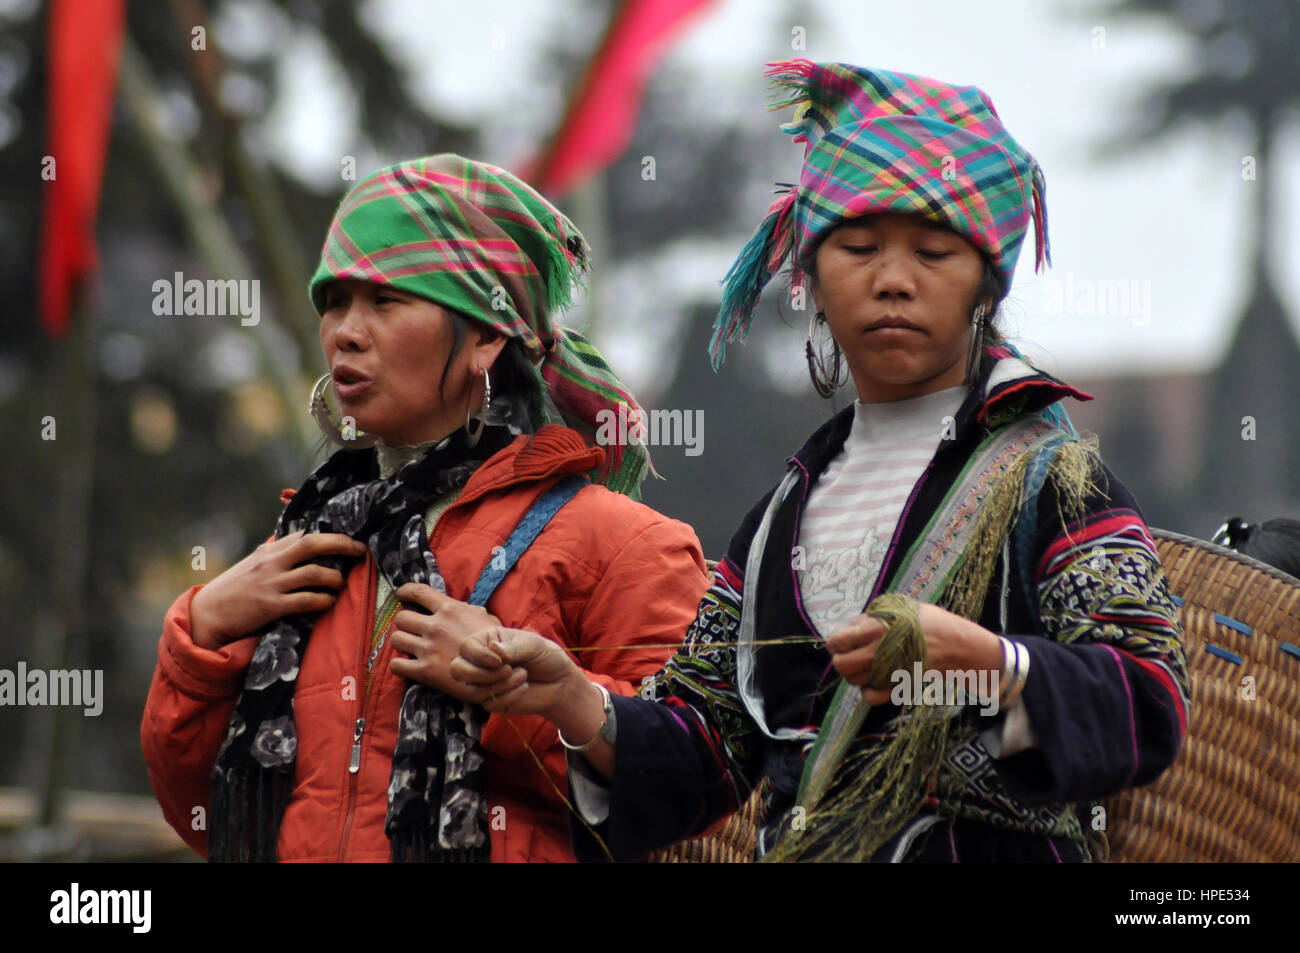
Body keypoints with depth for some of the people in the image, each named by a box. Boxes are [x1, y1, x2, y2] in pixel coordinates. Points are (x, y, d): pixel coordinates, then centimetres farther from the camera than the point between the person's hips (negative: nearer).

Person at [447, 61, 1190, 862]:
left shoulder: (1050, 478, 1)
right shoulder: (783, 518, 15)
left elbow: (1153, 713, -10)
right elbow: (702, 761, 12)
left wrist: (982, 662, -25)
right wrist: (573, 702, -5)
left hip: (1000, 848, -4)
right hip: (796, 852, 4)